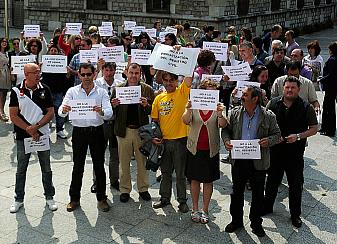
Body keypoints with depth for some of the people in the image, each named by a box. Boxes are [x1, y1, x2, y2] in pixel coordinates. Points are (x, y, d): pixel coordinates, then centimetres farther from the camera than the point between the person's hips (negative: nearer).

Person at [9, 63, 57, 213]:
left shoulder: (45, 90, -2)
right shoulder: (16, 91, -5)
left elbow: (50, 113, -4)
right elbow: (13, 116, -7)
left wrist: (36, 126, -16)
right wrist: (29, 130, -14)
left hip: (42, 134, 1)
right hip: (23, 136, -1)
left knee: (46, 169, 9)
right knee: (21, 169, 10)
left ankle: (49, 197, 23)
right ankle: (19, 199, 24)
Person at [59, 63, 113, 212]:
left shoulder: (101, 92, 0)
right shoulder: (72, 91, 1)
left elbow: (109, 113, -11)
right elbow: (61, 112, -9)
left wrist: (101, 111, -34)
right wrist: (64, 110, -33)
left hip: (97, 131, 0)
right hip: (79, 131, 0)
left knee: (99, 166, 7)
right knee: (78, 166, 8)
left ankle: (101, 198, 20)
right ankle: (74, 198, 21)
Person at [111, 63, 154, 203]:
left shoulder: (147, 90, 2)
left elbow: (153, 111, 0)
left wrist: (146, 105, -20)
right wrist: (114, 106, -15)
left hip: (142, 130, 0)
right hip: (124, 130, 1)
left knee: (142, 161, 9)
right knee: (124, 162, 8)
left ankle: (143, 188, 24)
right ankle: (125, 190, 21)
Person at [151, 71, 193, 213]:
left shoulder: (182, 92, -5)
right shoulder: (159, 98, 7)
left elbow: (189, 77, -20)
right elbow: (154, 120, 9)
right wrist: (154, 136, -1)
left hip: (180, 139, -4)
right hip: (163, 140, 4)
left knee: (180, 173, 7)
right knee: (165, 172, 16)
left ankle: (182, 201, 20)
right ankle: (165, 198, 30)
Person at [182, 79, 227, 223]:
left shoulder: (217, 107, -4)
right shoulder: (194, 106, -3)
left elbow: (223, 125, -18)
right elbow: (186, 121, -18)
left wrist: (220, 114, -38)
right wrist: (188, 110, -38)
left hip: (211, 150, 0)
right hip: (195, 148, 0)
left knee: (208, 181, 9)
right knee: (195, 179, 10)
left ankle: (205, 210, 21)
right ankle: (195, 209, 23)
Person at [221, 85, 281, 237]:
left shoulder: (268, 116, -6)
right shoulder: (235, 113, 0)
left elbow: (277, 135, 1)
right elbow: (226, 129, 8)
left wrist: (268, 141, -20)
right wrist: (226, 140, -12)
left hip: (258, 162, -2)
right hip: (238, 160, 2)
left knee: (258, 194, 11)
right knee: (237, 191, 14)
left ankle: (256, 223, 28)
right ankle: (236, 220, 32)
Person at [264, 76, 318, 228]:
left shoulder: (306, 107, -7)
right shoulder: (273, 103, -1)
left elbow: (314, 129, -2)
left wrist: (298, 136, -17)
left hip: (295, 152, -2)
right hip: (275, 150, 2)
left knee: (296, 184, 8)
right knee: (272, 181, 17)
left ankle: (295, 214, 24)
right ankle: (267, 207, 36)